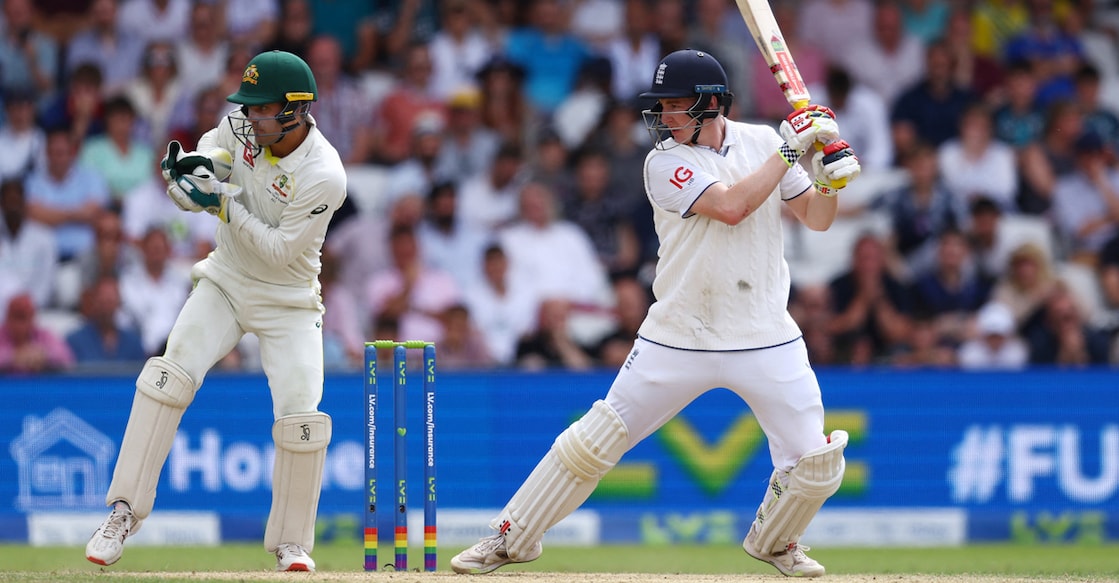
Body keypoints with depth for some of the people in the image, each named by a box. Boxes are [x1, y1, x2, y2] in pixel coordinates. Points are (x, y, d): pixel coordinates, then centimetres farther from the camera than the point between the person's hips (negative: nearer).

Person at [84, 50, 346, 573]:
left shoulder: (323, 177, -27)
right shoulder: (244, 123, -11)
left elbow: (279, 250, -24)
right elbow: (215, 144, 11)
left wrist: (224, 205, -31)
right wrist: (190, 165, -12)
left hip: (287, 302, -3)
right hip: (225, 283, 4)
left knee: (301, 419, -14)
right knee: (170, 375, -18)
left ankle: (292, 543, 5)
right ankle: (124, 510, -16)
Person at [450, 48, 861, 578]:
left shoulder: (761, 142, 3)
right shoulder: (665, 162, -9)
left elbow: (816, 218, 7)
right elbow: (731, 206, -24)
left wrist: (830, 173, -12)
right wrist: (790, 148, -20)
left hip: (764, 339, 2)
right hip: (679, 337, -2)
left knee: (816, 463, -4)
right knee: (593, 441, -2)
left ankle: (773, 541, 26)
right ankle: (512, 538, 13)